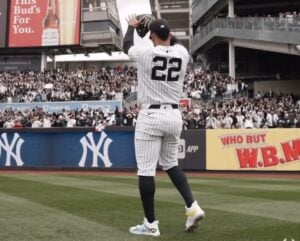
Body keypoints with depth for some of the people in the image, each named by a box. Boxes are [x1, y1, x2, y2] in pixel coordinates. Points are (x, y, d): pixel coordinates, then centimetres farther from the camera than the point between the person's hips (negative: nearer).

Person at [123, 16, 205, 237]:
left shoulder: (145, 53, -8)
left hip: (150, 117, -5)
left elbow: (127, 45, 16)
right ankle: (192, 207, 7)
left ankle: (150, 224, 5)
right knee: (170, 164, 22)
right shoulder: (182, 53, 2)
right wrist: (165, 29, 40)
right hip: (174, 116, 5)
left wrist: (132, 26, 35)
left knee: (146, 171, 0)